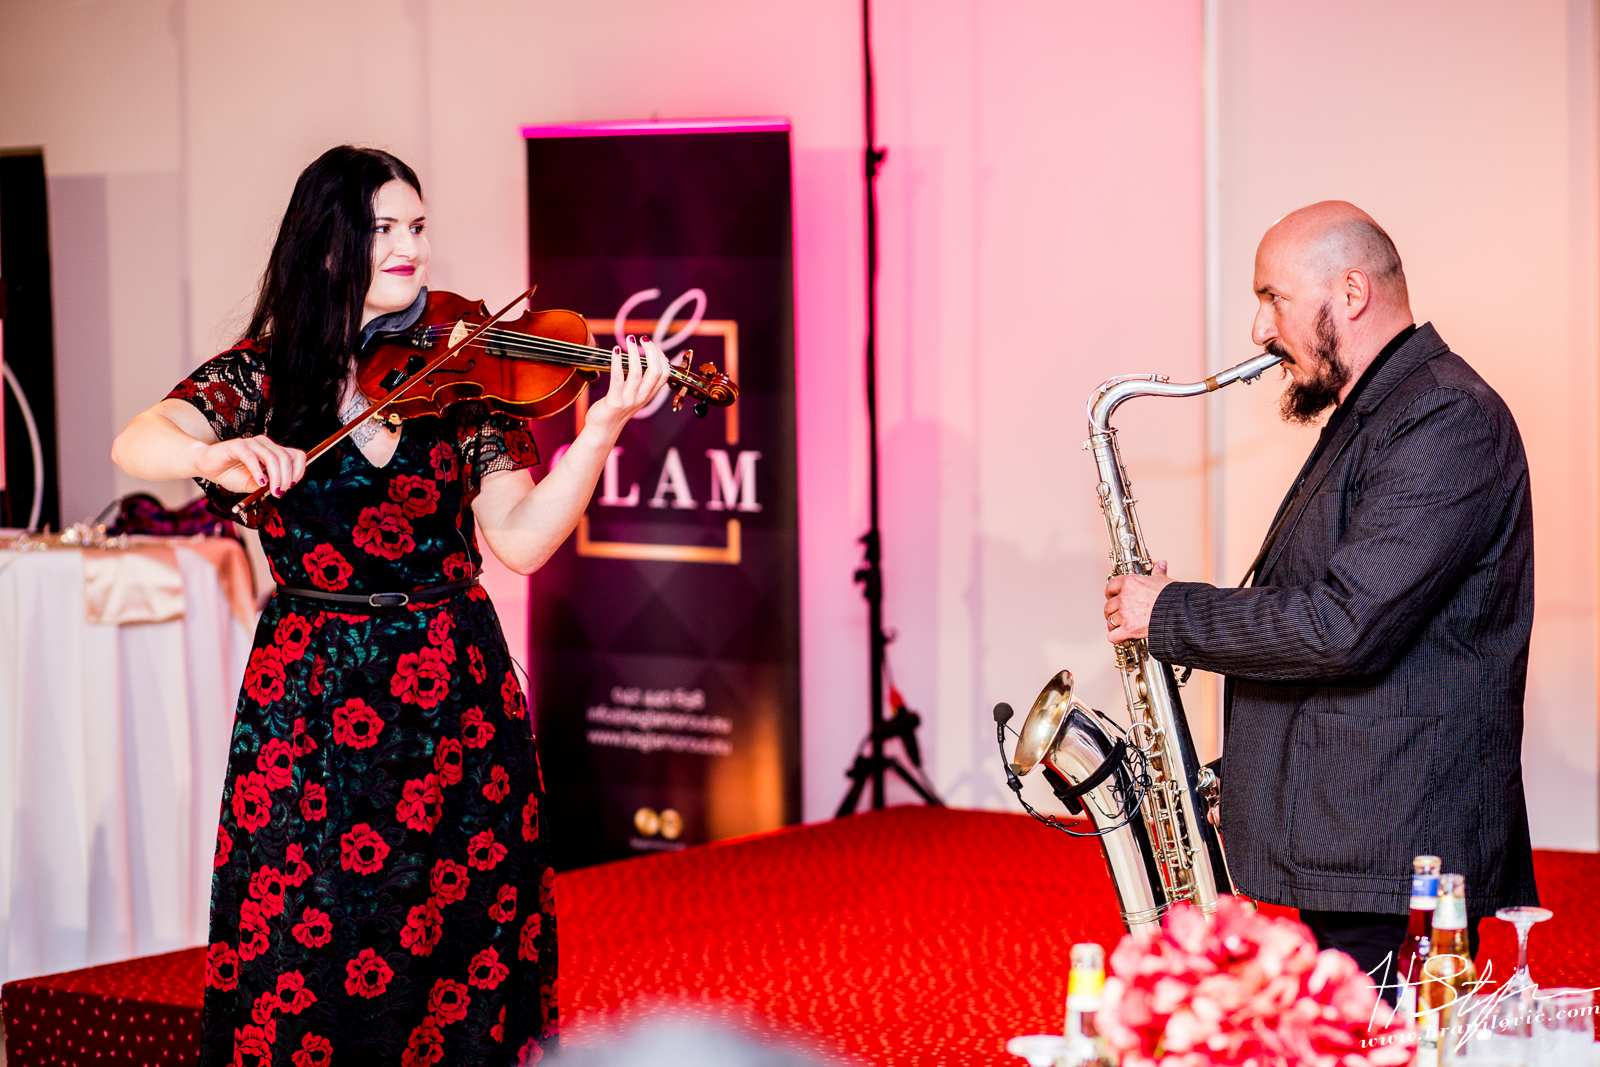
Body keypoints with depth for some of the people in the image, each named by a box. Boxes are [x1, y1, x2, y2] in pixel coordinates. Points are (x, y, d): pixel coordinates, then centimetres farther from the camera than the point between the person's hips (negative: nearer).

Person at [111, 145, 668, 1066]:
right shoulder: (265, 375, 0)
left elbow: (520, 539, -9)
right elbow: (137, 444, -15)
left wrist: (604, 427, -22)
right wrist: (218, 455, -36)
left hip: (454, 699, 1)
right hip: (309, 704, 0)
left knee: (464, 938, 5)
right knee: (300, 956, 1)